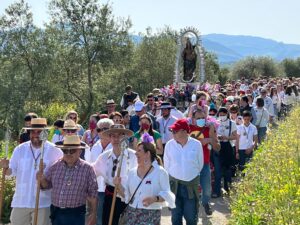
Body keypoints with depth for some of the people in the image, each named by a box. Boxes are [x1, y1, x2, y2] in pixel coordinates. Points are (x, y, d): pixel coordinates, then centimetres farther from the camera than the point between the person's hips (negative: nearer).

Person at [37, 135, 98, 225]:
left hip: (76, 215, -3)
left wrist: (93, 214, -3)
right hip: (56, 214, 3)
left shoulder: (87, 169, -6)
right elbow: (47, 185, 13)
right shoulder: (56, 166, 2)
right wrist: (42, 180, -9)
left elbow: (92, 194, -3)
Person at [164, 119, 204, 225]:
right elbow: (166, 165, 6)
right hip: (174, 184, 1)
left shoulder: (196, 144, -9)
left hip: (192, 185, -1)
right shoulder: (169, 144, -7)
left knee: (191, 216, 8)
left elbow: (200, 164, 6)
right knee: (175, 216, 11)